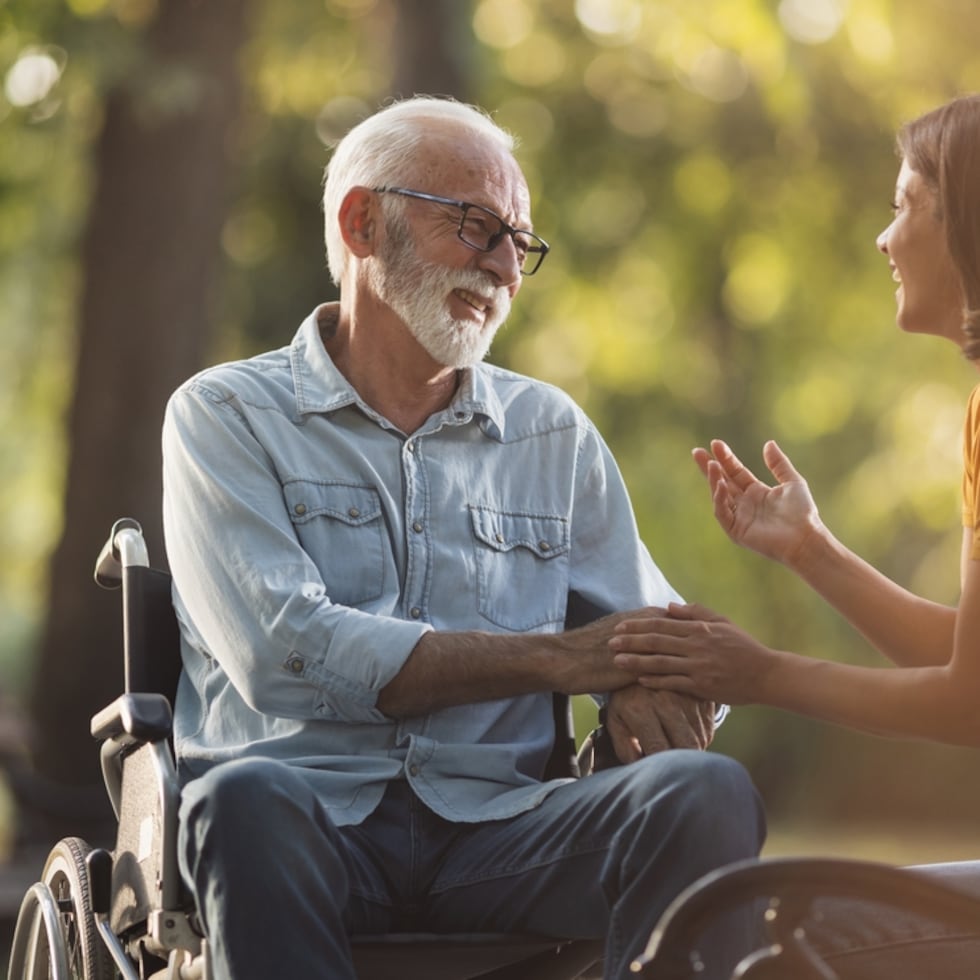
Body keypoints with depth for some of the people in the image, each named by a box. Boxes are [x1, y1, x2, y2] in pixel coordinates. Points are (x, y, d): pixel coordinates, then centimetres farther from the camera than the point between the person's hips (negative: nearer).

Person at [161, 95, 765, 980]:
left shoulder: (553, 434, 22)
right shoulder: (226, 417, 8)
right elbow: (283, 654, -7)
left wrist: (649, 696, -8)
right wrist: (558, 657, -8)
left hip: (498, 824, 3)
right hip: (314, 814, -3)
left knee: (707, 792, -27)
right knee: (250, 801, -38)